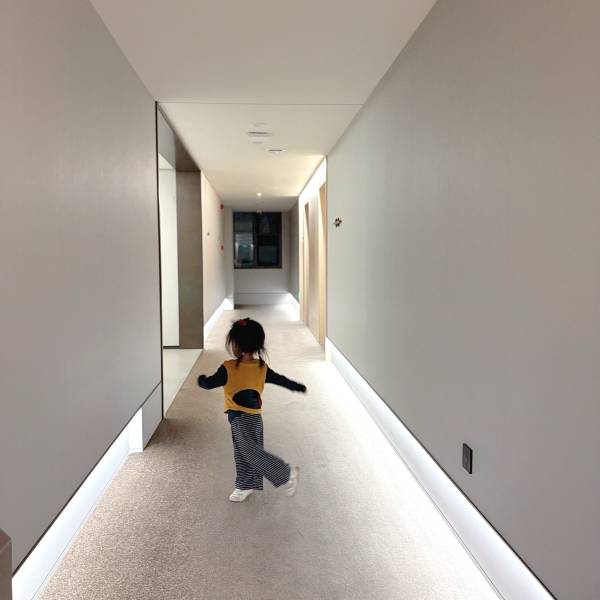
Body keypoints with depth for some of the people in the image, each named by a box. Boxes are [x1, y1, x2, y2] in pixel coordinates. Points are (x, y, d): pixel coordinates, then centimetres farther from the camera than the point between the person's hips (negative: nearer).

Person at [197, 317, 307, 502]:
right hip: (254, 417, 8)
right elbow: (280, 379, 12)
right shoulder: (262, 367, 1)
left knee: (251, 453, -5)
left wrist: (201, 380, 12)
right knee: (243, 453, 18)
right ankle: (245, 486, 28)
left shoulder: (229, 368, -18)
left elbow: (209, 384, -12)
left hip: (241, 418, -8)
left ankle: (287, 473, -2)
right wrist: (298, 387, 29)